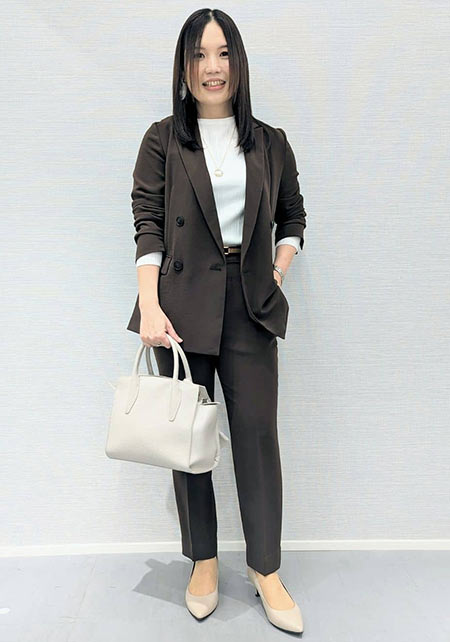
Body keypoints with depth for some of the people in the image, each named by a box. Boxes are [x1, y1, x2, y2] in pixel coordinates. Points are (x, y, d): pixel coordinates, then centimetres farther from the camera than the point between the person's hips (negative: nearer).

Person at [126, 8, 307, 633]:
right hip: (181, 305, 0)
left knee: (258, 433, 0)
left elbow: (293, 217, 20)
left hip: (249, 306, 1)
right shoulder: (162, 140, 6)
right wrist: (149, 306, -14)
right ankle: (204, 563, 25)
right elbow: (147, 224, -2)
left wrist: (278, 273, 4)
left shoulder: (270, 143, 12)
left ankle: (266, 571, 17)